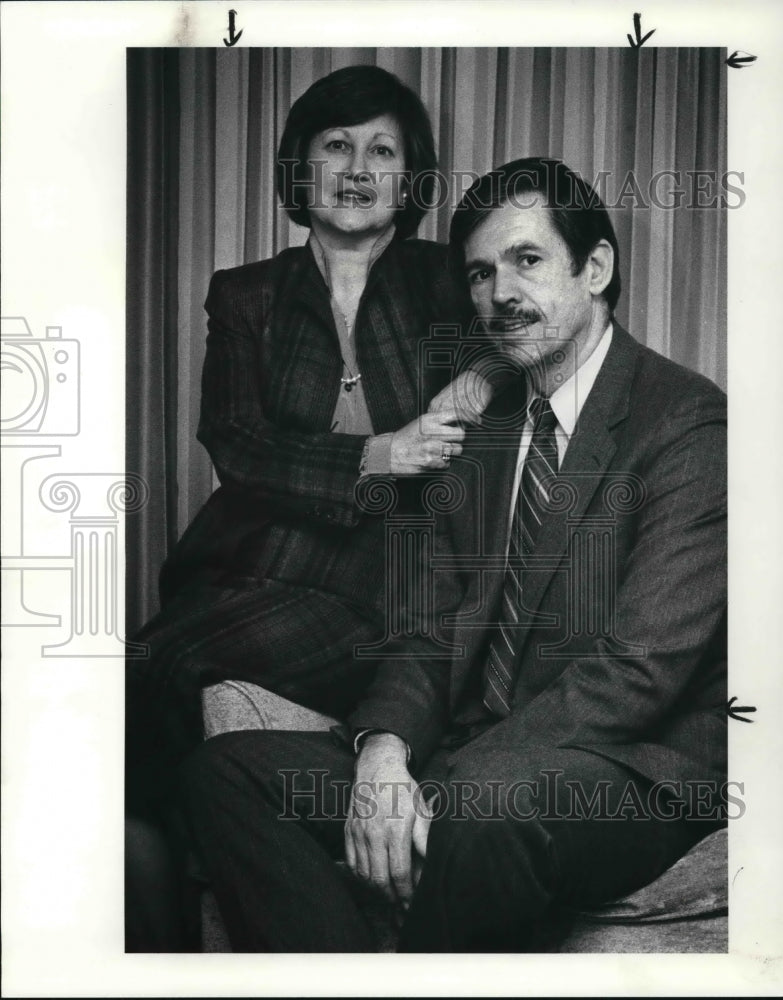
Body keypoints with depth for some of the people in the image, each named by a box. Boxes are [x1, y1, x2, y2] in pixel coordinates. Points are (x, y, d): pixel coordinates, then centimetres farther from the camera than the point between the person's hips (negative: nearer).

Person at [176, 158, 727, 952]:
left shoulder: (690, 425, -7)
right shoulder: (483, 432, 16)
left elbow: (642, 665, -16)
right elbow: (441, 629, 10)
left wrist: (442, 794, -22)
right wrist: (384, 748, -12)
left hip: (634, 774, -6)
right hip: (474, 762, 6)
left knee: (492, 798, -39)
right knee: (224, 769, -10)